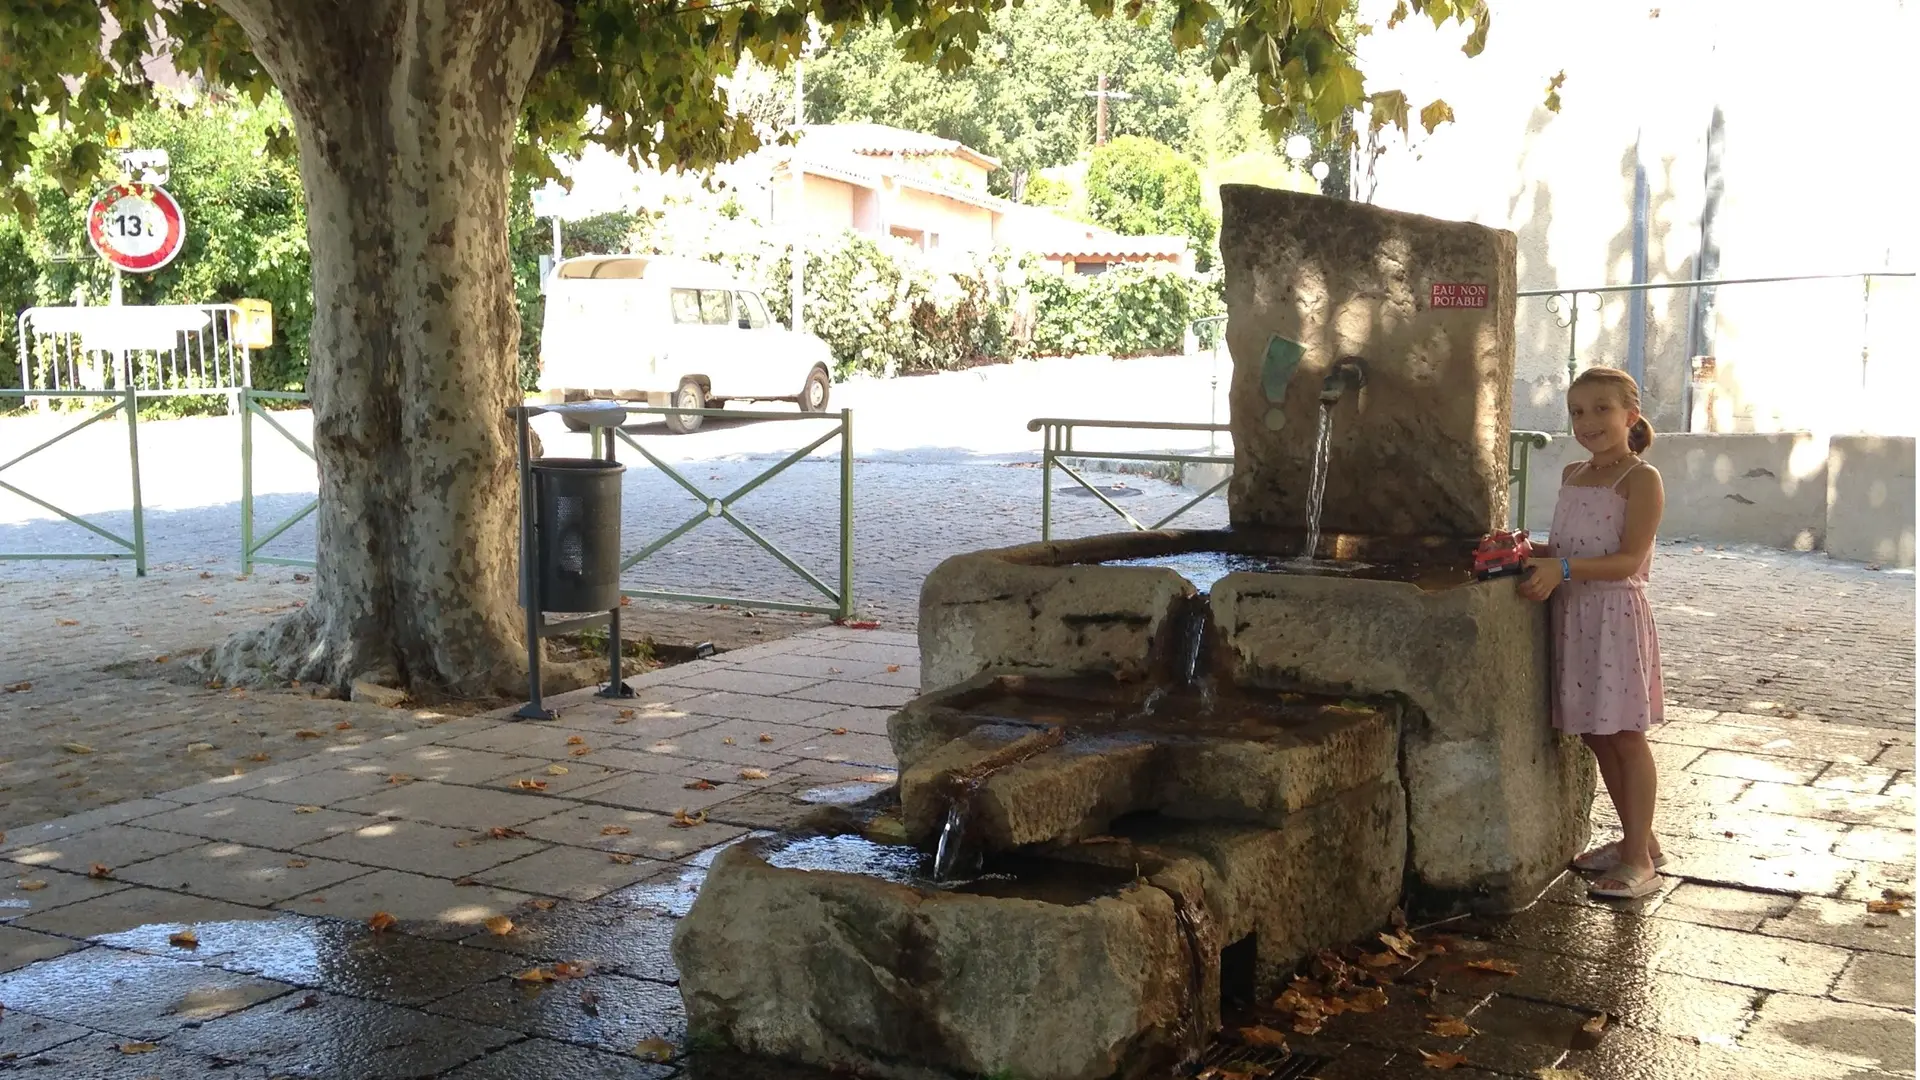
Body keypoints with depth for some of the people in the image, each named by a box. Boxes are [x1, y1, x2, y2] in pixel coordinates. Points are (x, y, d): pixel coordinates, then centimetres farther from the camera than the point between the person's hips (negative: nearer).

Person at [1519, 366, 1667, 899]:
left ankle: (1639, 859, 9)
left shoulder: (1641, 479, -11)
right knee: (1594, 735, 14)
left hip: (1617, 615, -8)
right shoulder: (1572, 475, 13)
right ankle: (1637, 839, 29)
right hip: (1574, 615, 8)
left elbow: (1628, 560, -18)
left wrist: (1562, 569, -29)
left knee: (1625, 735, 0)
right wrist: (1533, 550, 3)